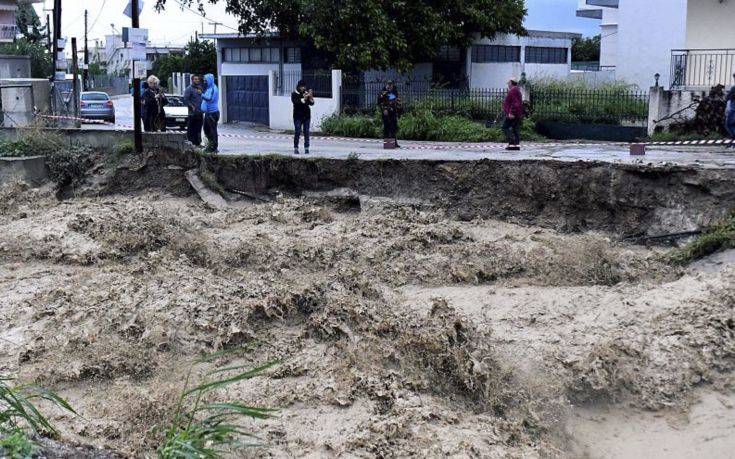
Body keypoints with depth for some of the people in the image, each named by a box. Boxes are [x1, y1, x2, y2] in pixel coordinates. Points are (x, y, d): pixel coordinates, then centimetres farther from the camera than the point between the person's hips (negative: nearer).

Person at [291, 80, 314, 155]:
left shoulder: (307, 93, 9)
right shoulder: (294, 94, 0)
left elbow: (312, 103, -1)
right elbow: (296, 102, -17)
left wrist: (310, 97, -19)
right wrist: (304, 98, -26)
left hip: (306, 116, 3)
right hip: (298, 116, -3)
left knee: (306, 132, 0)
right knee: (297, 132, -5)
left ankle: (306, 148, 3)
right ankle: (296, 148, 0)